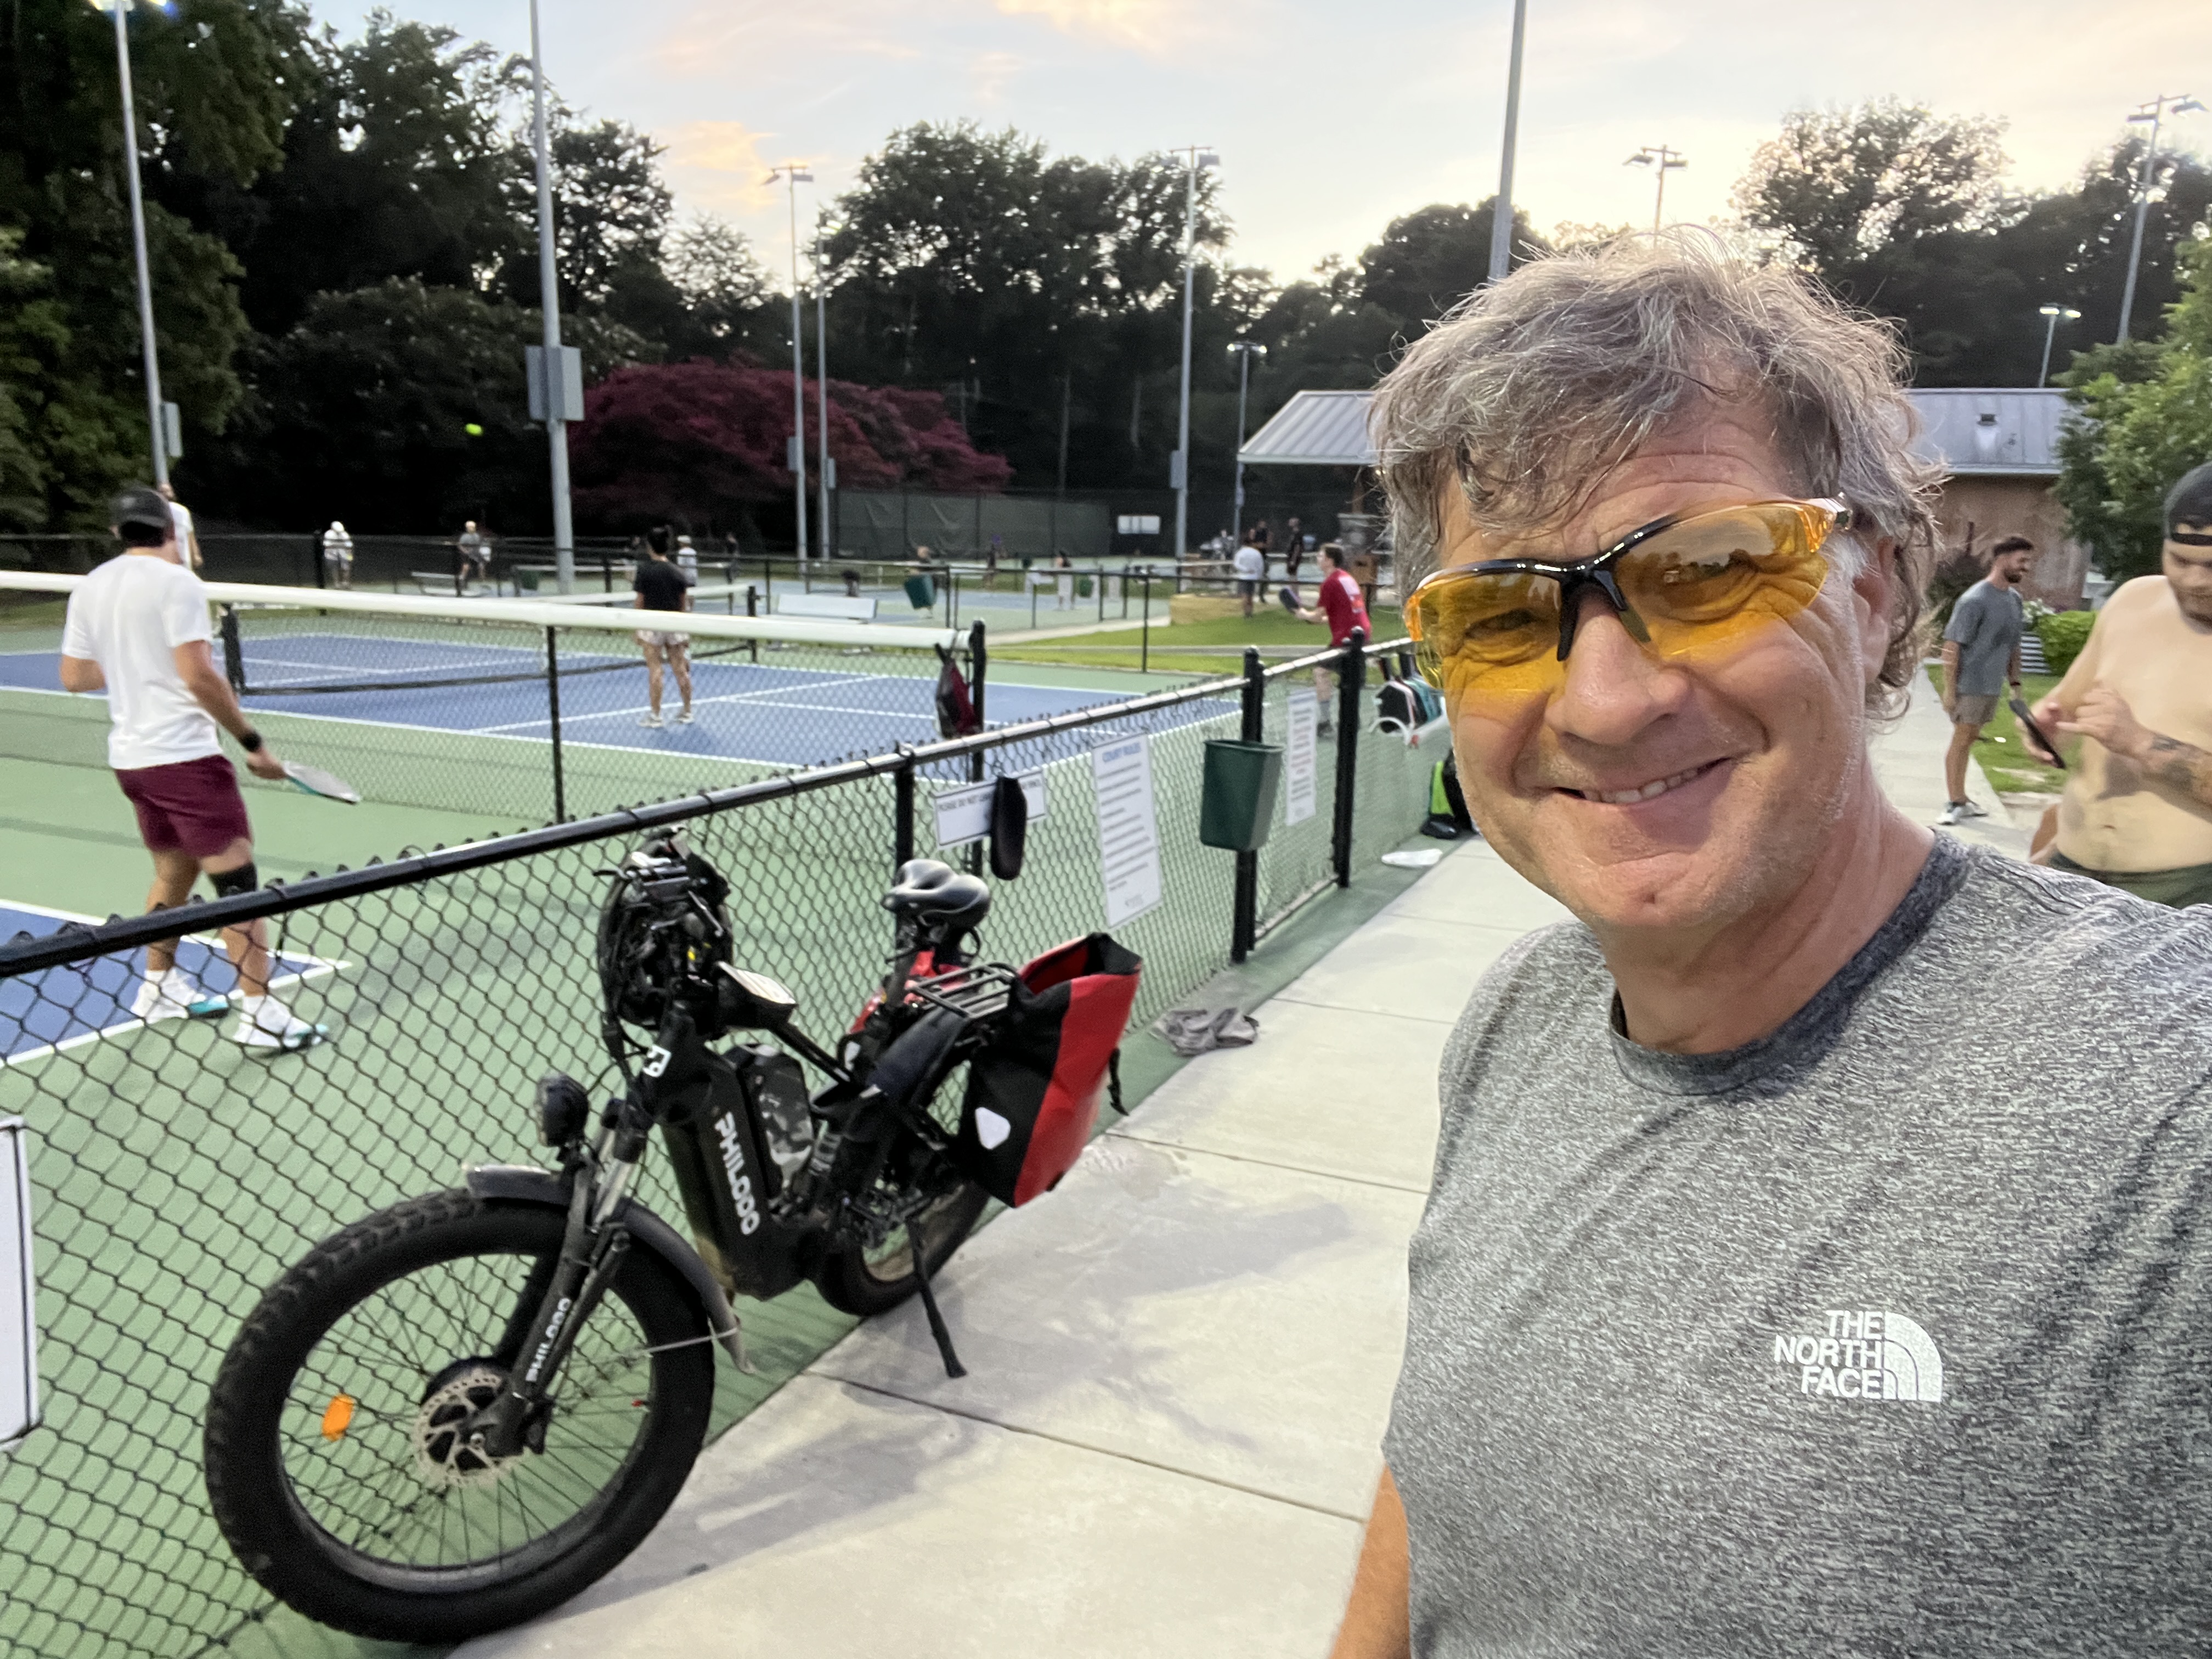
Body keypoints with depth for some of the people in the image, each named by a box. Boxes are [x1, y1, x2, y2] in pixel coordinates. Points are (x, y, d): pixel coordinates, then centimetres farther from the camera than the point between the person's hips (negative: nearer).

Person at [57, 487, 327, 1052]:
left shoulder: (90, 587, 10)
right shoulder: (176, 581, -12)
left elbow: (74, 677, 15)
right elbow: (198, 675, -20)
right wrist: (253, 742, -14)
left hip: (130, 755, 8)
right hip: (183, 754, -8)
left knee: (174, 870, 23)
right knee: (237, 881, -6)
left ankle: (158, 987, 33)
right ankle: (260, 1014, -8)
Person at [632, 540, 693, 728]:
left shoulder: (644, 571, -6)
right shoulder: (677, 572, 4)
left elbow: (640, 602, -6)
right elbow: (684, 604, 7)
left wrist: (637, 628, 1)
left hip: (652, 624, -3)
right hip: (675, 625, 3)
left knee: (654, 670, 0)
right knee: (680, 669, 7)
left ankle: (655, 716, 2)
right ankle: (687, 712, 15)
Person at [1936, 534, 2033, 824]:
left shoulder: (2015, 599, 11)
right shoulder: (1975, 599, -14)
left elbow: (2013, 646, 20)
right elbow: (1952, 646, -15)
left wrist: (2015, 681, 16)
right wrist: (1950, 690, -17)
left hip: (1993, 686, 8)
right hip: (1970, 684, -8)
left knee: (1969, 740, 14)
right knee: (1961, 740, -3)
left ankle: (1961, 800, 20)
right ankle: (1955, 803, 2)